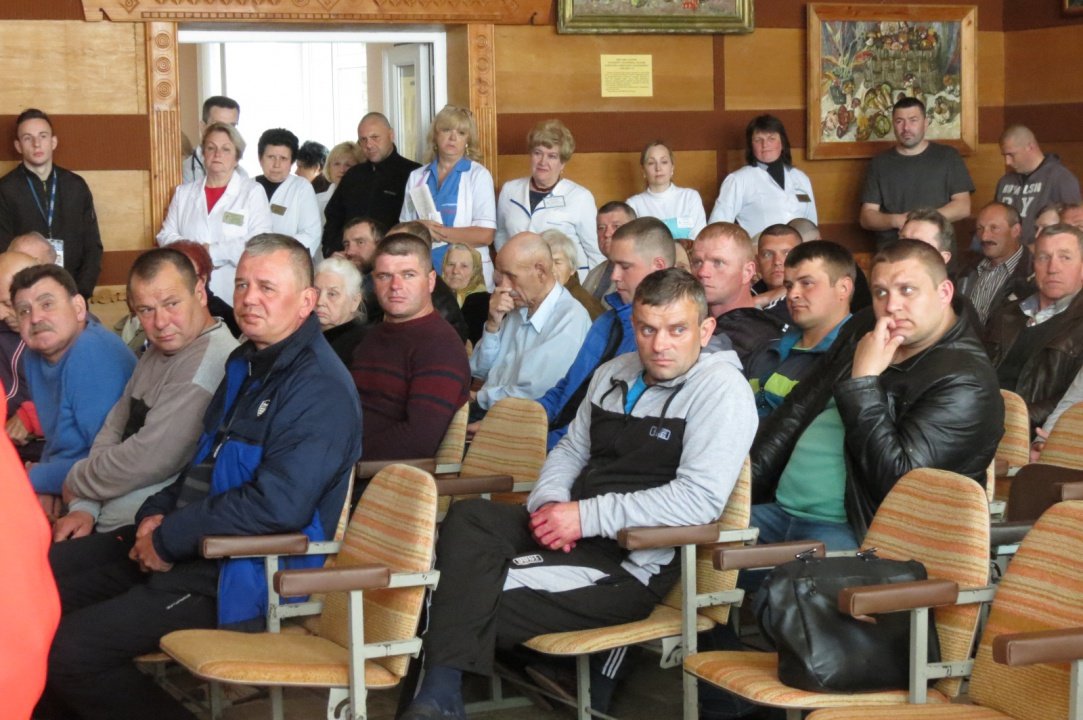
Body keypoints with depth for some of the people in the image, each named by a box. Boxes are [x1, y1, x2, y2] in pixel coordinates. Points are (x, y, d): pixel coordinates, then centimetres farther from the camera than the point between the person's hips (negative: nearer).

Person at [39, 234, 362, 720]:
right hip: (184, 543, 10)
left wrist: (170, 538, -18)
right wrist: (157, 514, 3)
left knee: (67, 649, -18)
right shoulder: (247, 364, 14)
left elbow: (277, 505, -28)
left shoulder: (320, 388, -18)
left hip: (246, 571, -10)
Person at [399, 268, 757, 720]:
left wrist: (586, 516, -20)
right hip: (571, 534, 7)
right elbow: (571, 449, 22)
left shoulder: (721, 389, -11)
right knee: (467, 518, -20)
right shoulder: (614, 374, 13)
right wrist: (549, 504, -3)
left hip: (631, 565, -7)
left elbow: (701, 498, -22)